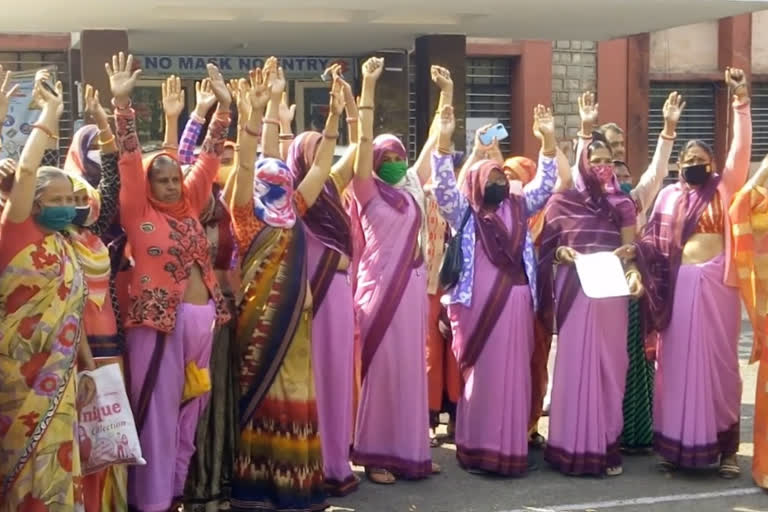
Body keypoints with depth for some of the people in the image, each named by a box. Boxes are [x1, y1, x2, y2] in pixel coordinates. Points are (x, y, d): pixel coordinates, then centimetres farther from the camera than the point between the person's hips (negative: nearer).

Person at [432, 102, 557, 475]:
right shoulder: (464, 211, 3)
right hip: (479, 303, -4)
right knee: (481, 374, -1)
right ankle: (479, 448, 4)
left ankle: (511, 447, 13)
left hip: (515, 302, 4)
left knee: (514, 374, 6)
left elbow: (545, 183, 14)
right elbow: (443, 185, -10)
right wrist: (444, 141, -23)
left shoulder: (518, 207, 16)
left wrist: (548, 140, 3)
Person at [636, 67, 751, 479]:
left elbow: (741, 147, -5)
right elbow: (654, 240, 8)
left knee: (719, 361, 1)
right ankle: (675, 443, 10)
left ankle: (725, 446, 6)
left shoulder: (725, 188, 5)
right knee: (677, 362, 3)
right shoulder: (669, 196, 11)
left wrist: (741, 101, -12)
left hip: (716, 283, -1)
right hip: (679, 284, 2)